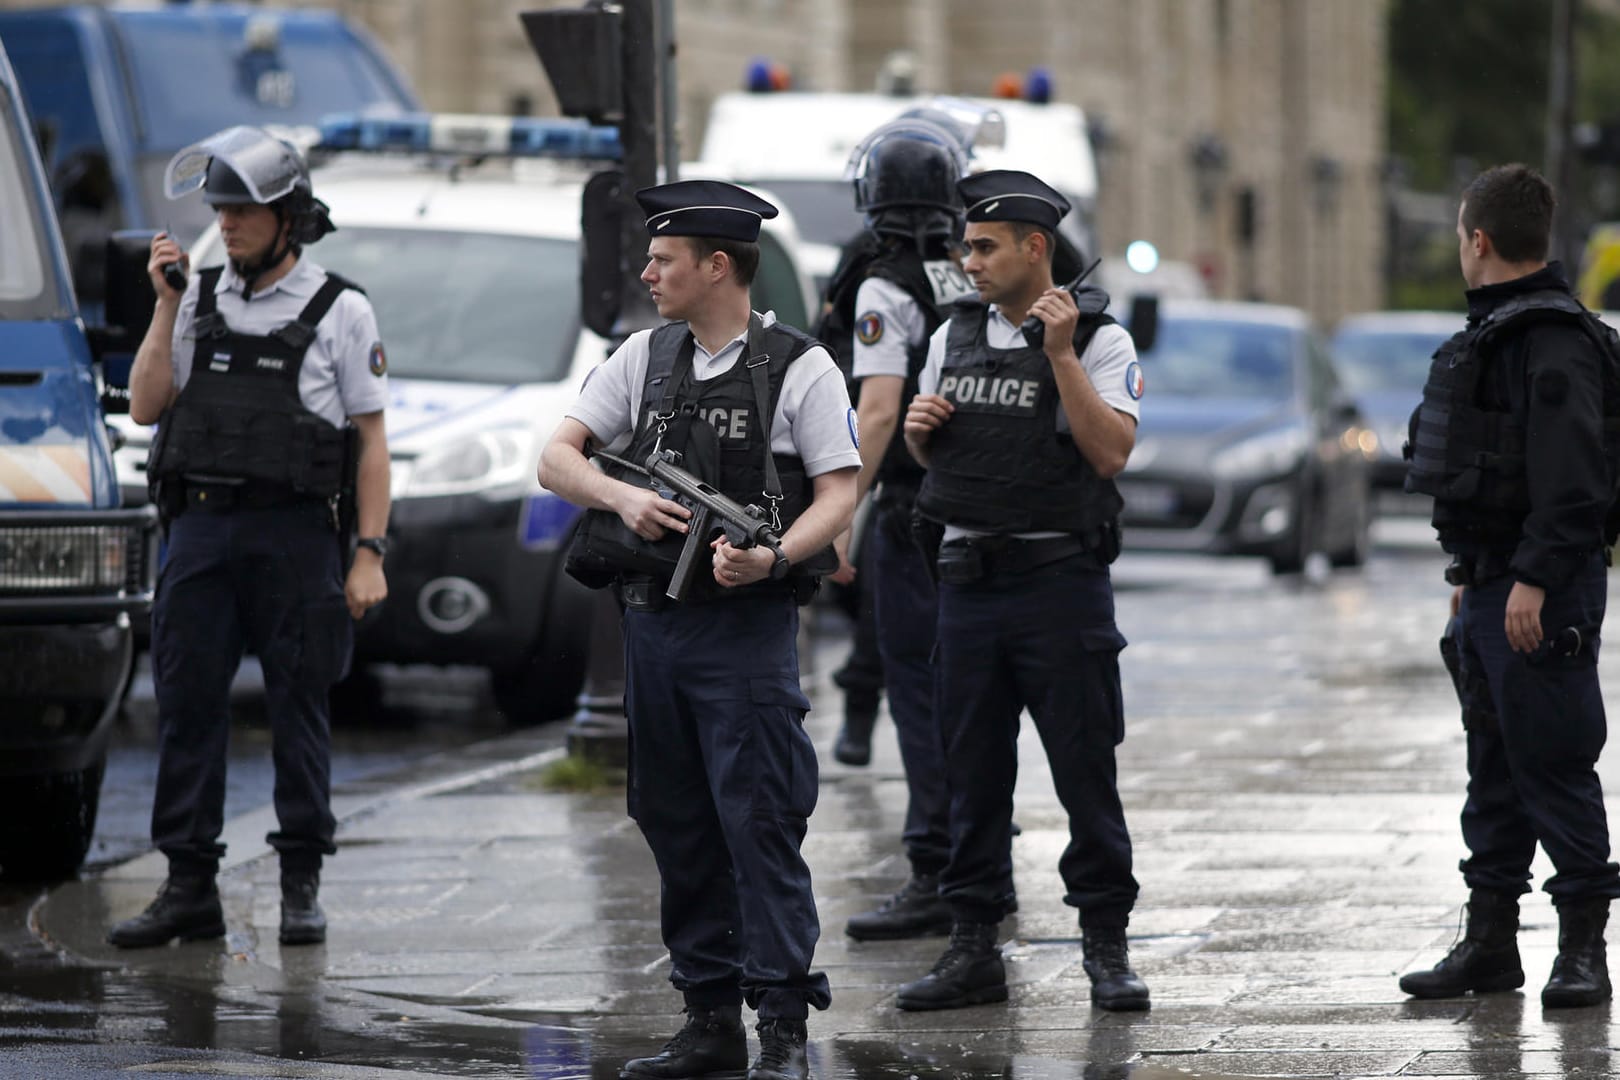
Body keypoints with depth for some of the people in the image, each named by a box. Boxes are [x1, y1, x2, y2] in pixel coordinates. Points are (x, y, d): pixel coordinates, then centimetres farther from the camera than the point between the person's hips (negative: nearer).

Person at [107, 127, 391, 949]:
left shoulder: (339, 311, 0)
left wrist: (370, 553, -6)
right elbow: (145, 406, 5)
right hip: (201, 532, 4)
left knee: (298, 708, 1)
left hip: (293, 533, -4)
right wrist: (165, 307, -2)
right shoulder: (200, 298, 11)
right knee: (186, 704, 2)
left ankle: (301, 886, 8)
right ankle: (189, 888, 6)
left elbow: (372, 440, 0)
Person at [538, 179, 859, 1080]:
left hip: (748, 626, -6)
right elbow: (557, 458, 8)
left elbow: (839, 494, -7)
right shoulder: (644, 358, 12)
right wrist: (623, 497, -12)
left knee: (760, 823, -9)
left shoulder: (800, 368, -4)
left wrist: (771, 558, -24)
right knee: (678, 827, 9)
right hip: (654, 623, 6)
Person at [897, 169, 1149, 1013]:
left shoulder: (1098, 340, -3)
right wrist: (919, 426, 1)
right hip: (968, 575, 5)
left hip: (1060, 577, -5)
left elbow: (1112, 451, -15)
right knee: (972, 774, 6)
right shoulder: (955, 336, 13)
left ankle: (1106, 948, 5)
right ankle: (973, 950, 12)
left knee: (1084, 769, -2)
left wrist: (1061, 356, -18)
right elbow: (927, 454, 23)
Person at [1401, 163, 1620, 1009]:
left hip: (1544, 593, -10)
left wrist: (1534, 579, -26)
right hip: (1493, 583, 10)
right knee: (1495, 765, 13)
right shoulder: (1496, 331, 17)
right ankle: (1491, 940, 19)